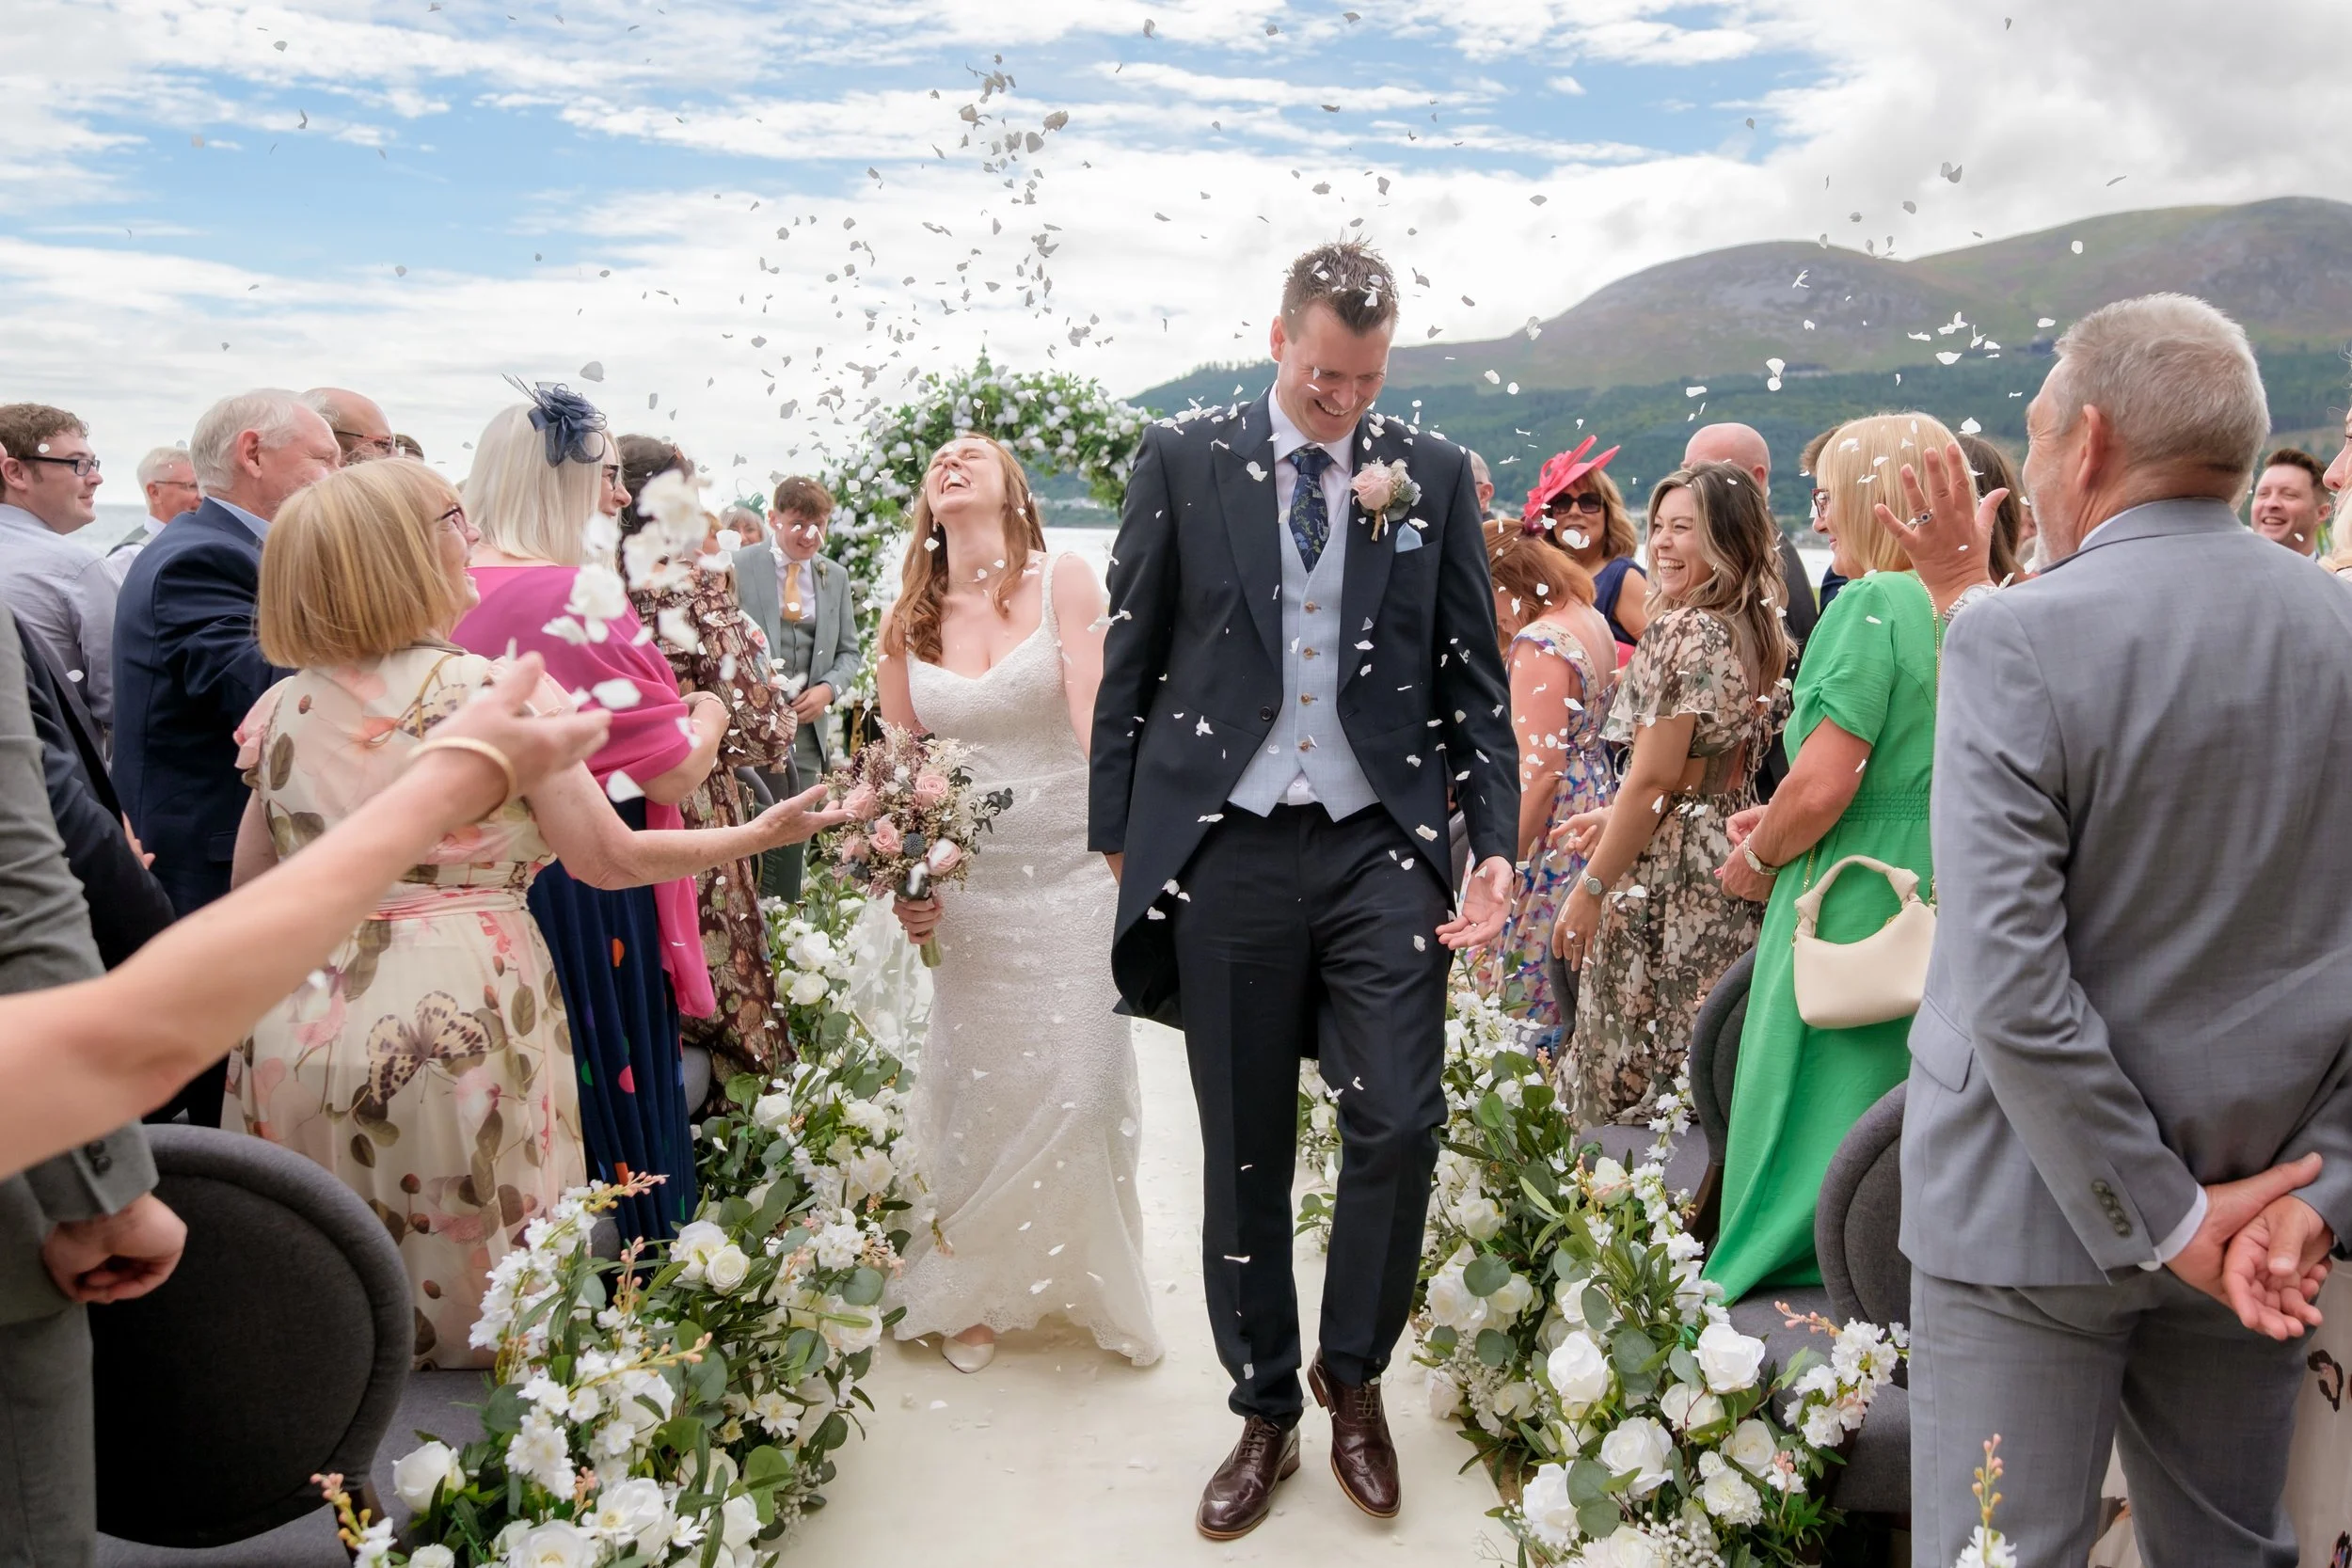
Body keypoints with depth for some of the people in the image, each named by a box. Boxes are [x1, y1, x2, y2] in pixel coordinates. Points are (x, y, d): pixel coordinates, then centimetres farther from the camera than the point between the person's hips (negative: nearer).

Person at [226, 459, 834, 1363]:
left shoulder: (282, 707, 3)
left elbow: (251, 885, 11)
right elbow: (610, 860, -7)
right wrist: (756, 835, 4)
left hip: (299, 1025, 5)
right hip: (461, 1022, -4)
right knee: (470, 1276, 11)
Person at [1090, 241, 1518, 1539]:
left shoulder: (1433, 473, 8)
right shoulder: (1182, 461, 5)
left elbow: (1474, 674, 8)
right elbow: (1129, 658, 6)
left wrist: (1497, 841, 0)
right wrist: (1119, 836, 2)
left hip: (1381, 849, 1)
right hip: (1224, 851, 0)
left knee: (1398, 1120, -6)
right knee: (1243, 1153, 8)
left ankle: (1352, 1379, 23)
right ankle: (1265, 1415, 28)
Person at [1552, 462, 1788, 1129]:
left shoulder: (1682, 632, -17)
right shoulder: (1757, 631, 10)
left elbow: (1653, 781, -19)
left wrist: (1590, 887, -13)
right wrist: (1615, 816, 20)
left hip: (1667, 874, -9)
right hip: (1732, 857, 9)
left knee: (1636, 1080, 3)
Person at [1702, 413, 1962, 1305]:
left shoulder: (1870, 604, -14)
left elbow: (1821, 788, -21)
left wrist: (1757, 862, -3)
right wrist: (1778, 823, 13)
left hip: (1852, 914, -7)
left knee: (1812, 1146, 4)